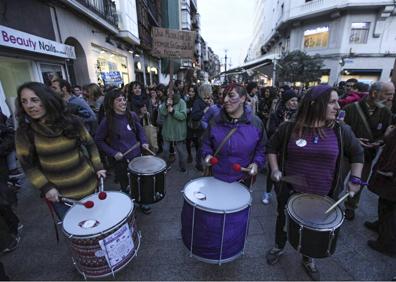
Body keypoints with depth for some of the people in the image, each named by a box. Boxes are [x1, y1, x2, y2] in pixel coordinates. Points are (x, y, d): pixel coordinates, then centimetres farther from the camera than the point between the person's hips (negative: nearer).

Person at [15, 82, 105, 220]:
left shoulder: (71, 121, -10)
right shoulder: (24, 131, -9)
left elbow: (89, 144, 1)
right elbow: (27, 164, -3)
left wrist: (98, 167, -6)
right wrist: (45, 187, -12)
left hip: (86, 183, 1)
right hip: (59, 191, 0)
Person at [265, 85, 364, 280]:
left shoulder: (341, 131, -8)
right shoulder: (289, 128, -12)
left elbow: (357, 153, 8)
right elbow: (271, 147, 1)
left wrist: (355, 179, -2)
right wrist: (275, 169, -11)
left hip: (321, 196, 1)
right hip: (290, 191, -1)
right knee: (283, 221, 21)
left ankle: (308, 258, 52)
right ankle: (278, 247, 51)